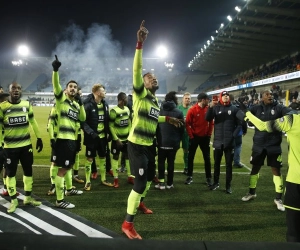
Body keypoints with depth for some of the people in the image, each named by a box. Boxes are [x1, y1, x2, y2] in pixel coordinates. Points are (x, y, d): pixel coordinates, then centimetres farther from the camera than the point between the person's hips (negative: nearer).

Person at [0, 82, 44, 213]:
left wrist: (39, 138, 11)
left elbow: (33, 122, 12)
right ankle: (13, 200, 21)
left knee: (28, 171, 12)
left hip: (26, 144, 3)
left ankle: (28, 197, 28)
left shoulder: (27, 105, 2)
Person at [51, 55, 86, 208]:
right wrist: (55, 70, -36)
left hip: (72, 138, 9)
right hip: (63, 138, -8)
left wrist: (81, 104, 1)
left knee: (69, 165, 24)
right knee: (63, 168, -7)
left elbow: (83, 118, 12)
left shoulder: (76, 104, 18)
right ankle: (59, 200, 0)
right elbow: (56, 85, -21)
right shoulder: (61, 98, -3)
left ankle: (69, 189, 43)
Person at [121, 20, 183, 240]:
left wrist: (168, 119, 27)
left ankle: (138, 202, 50)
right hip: (136, 145, -9)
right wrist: (140, 44, -32)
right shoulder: (141, 94, -10)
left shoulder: (156, 101, 13)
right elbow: (137, 69, -24)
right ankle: (128, 224, 2)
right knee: (140, 182, -10)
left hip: (148, 145, 9)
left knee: (149, 178, 23)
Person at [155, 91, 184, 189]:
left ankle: (161, 183, 7)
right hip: (173, 142, -1)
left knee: (161, 161, 10)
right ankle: (169, 183, 14)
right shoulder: (179, 112, -6)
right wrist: (178, 140, 10)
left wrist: (157, 138, 10)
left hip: (161, 141, 1)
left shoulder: (159, 110, -1)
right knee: (171, 162, 8)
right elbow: (181, 128, -3)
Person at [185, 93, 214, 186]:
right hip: (194, 137, -2)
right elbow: (187, 124, -8)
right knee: (191, 157, 6)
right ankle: (189, 177, 19)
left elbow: (211, 123, 5)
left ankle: (208, 178, 16)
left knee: (207, 158, 6)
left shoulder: (209, 109, -2)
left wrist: (209, 134, -2)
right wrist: (191, 135, -9)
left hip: (205, 137, 2)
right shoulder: (192, 110, -11)